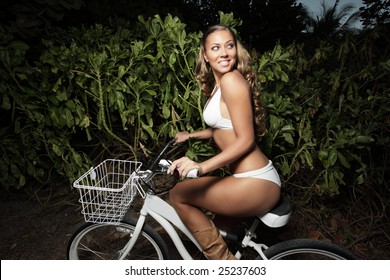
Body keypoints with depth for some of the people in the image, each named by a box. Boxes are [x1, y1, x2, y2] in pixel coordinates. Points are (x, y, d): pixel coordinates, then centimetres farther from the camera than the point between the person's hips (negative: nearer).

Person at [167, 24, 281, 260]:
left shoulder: (231, 79, -15)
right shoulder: (218, 84, 13)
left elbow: (245, 140, -19)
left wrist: (202, 166, -28)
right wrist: (191, 135, 30)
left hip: (256, 184, -10)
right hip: (255, 179, 10)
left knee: (179, 195, -3)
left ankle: (223, 259, 7)